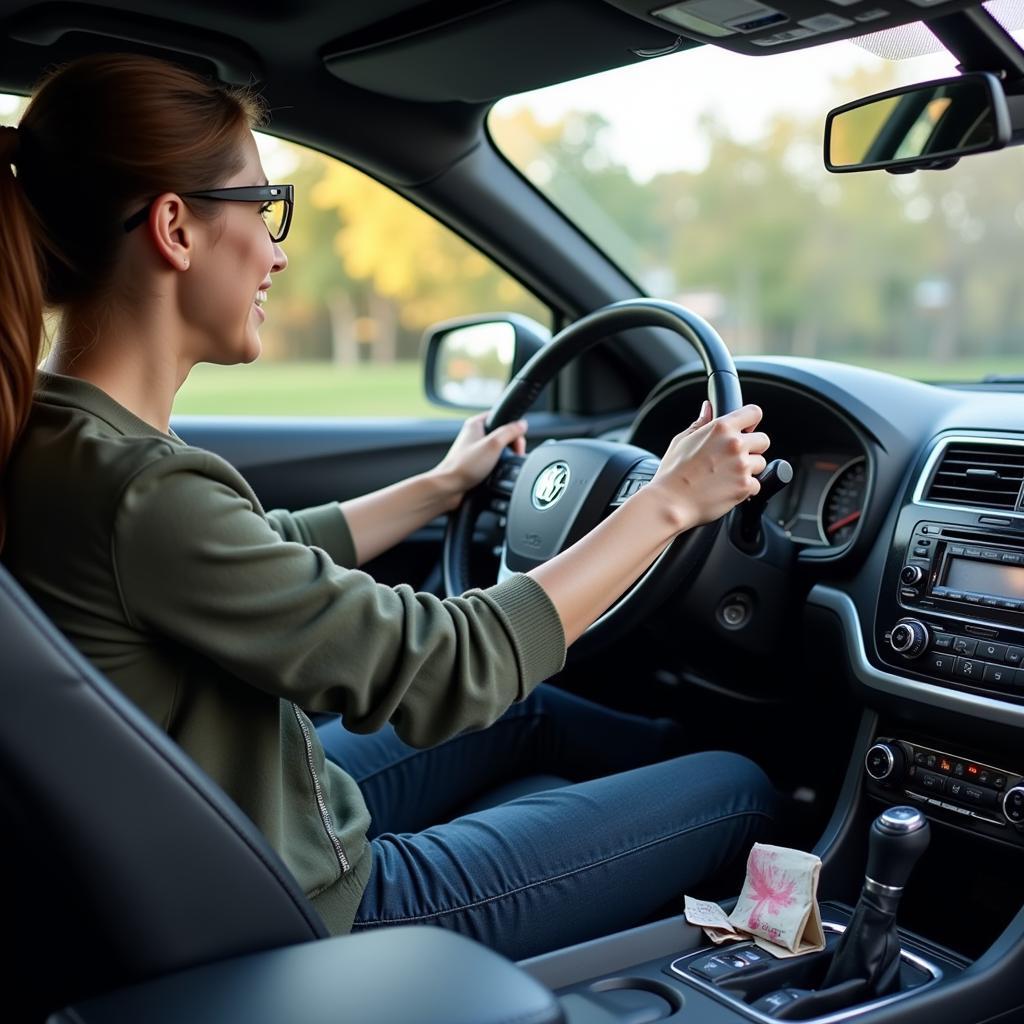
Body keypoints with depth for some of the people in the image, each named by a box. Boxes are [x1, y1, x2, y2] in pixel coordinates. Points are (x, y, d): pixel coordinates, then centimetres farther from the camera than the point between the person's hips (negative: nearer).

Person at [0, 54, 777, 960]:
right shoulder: (135, 492, -32)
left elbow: (269, 559, 12)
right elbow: (446, 671, -26)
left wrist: (445, 486, 23)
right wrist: (669, 502, -15)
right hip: (315, 912, -8)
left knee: (530, 708, 27)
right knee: (742, 791, 3)